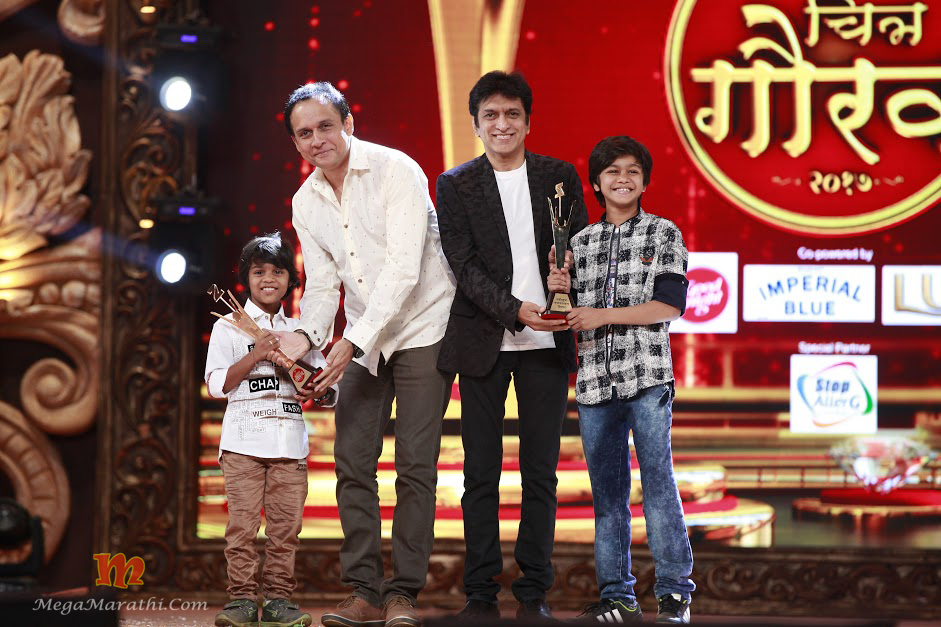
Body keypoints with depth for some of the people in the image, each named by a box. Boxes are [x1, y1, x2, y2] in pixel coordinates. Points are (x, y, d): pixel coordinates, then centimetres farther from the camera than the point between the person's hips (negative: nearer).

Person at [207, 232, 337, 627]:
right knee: (242, 522, -8)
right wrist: (256, 355, -11)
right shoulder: (229, 327, 8)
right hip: (244, 438, -3)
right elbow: (217, 386, -2)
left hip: (290, 440, 3)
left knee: (286, 523, -2)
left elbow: (329, 392, 16)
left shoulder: (300, 331, 18)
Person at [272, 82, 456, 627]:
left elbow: (403, 270, -22)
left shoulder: (397, 172, -16)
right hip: (362, 342, 6)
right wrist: (306, 336, -14)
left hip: (422, 330, -6)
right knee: (352, 463, -1)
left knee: (415, 465, -7)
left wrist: (354, 341, -28)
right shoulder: (306, 202, 5)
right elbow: (322, 285, 7)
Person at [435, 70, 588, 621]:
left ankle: (534, 590, 9)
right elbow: (466, 265, -4)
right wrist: (516, 311, -18)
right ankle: (481, 591, 7)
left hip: (546, 342, 1)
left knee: (540, 471, 3)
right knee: (481, 472, 1)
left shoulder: (560, 177, 8)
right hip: (483, 342, -1)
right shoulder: (456, 185, 4)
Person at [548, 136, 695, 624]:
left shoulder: (663, 234, 3)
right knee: (606, 491, 5)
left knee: (658, 482, -7)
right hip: (594, 380, 4)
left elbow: (669, 305, -7)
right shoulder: (580, 242, 15)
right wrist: (559, 290, -1)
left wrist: (603, 316, -11)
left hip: (647, 376, -4)